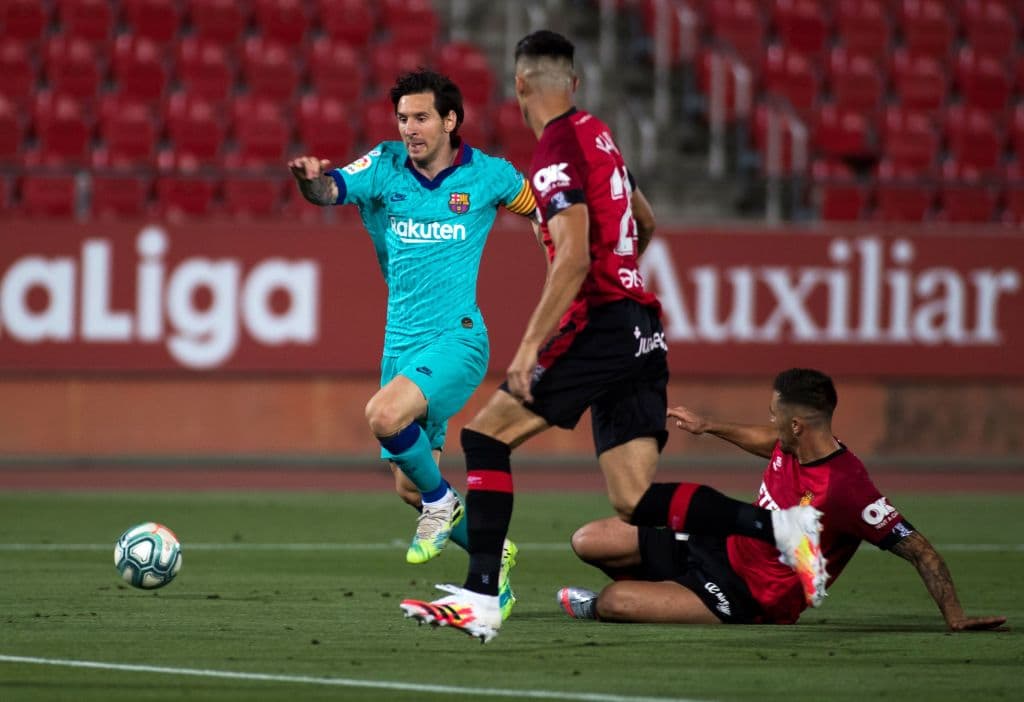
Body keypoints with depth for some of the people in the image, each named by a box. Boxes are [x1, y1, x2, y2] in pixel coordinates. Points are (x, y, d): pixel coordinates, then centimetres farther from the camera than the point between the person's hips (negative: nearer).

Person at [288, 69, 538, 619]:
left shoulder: (487, 175, -2)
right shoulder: (385, 166, 1)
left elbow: (536, 207, 16)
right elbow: (330, 191, -17)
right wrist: (310, 179, -40)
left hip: (457, 337, -5)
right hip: (401, 341, 5)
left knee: (384, 415, -30)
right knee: (409, 486, 7)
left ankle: (441, 501, -5)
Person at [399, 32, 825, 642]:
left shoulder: (557, 151, -10)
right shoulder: (597, 135, 17)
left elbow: (573, 259, -20)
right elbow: (645, 222, 32)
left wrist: (530, 347, -22)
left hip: (600, 325, -8)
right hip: (643, 331, 8)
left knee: (486, 436, -2)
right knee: (636, 501, 1)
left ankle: (481, 597, -10)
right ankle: (779, 526, -13)